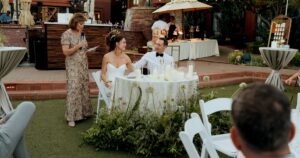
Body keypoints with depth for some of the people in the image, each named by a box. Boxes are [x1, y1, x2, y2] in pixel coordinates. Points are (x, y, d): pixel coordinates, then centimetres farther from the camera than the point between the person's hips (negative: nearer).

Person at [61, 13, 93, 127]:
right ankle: (71, 117, 0)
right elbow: (65, 52, -16)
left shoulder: (82, 34, 10)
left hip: (83, 65, 7)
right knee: (73, 89, -8)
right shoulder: (67, 34, -10)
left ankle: (82, 112, 21)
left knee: (84, 88, 9)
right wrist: (78, 46, -22)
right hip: (73, 66, -7)